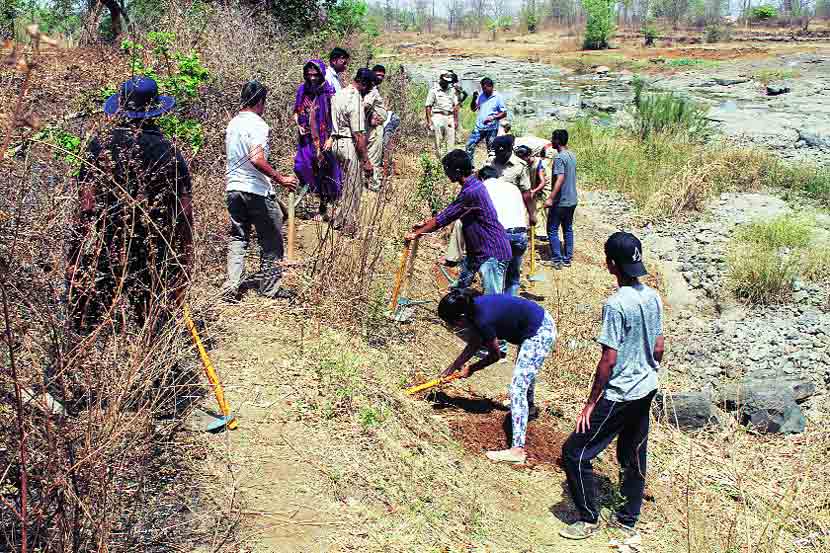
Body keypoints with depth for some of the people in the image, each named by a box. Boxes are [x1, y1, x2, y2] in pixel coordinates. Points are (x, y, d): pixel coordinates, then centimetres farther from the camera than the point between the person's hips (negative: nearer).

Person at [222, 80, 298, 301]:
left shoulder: (232, 123, 11)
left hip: (233, 188, 8)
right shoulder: (257, 125, -14)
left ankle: (231, 287, 2)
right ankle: (270, 287, 14)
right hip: (256, 190, -7)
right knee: (271, 241, 7)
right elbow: (257, 159, -27)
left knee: (237, 238, 11)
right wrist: (280, 179, -23)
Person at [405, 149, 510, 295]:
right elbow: (450, 213, 21)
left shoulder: (471, 191, -23)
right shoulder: (473, 185, 9)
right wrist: (426, 223, 20)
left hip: (492, 252, -11)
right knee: (460, 288, 18)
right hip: (478, 250, 11)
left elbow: (445, 217, -17)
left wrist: (417, 233, -6)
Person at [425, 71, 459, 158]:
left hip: (450, 117, 4)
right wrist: (429, 121, -9)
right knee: (438, 141, -4)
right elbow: (428, 107, -2)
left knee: (451, 141, -1)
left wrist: (456, 120, 11)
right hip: (438, 116, -4)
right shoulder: (433, 91, 2)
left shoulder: (451, 91, 16)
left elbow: (455, 106, 18)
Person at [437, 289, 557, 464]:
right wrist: (451, 368, 11)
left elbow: (495, 355, -11)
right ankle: (530, 408, 61)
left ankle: (517, 450, -12)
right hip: (542, 322, 10)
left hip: (540, 333, -10)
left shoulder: (483, 320, -29)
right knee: (526, 370, 33)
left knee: (518, 388, -11)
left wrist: (471, 369, 3)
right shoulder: (473, 306, -4)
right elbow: (475, 344, 10)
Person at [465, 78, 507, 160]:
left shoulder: (498, 97, -6)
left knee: (491, 150, 4)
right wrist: (474, 99, -6)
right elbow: (473, 109, 11)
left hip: (491, 128, -4)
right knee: (470, 145, 1)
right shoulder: (481, 95, 6)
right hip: (479, 126, 4)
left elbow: (504, 113, -6)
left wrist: (493, 117, -21)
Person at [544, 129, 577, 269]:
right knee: (568, 229, 15)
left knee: (552, 230, 1)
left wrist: (550, 198, -32)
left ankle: (557, 260, 2)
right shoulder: (572, 155, 9)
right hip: (572, 200, 8)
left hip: (560, 201, -8)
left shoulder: (559, 158, -19)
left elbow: (560, 179, -28)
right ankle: (568, 259, 20)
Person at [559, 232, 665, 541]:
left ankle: (589, 519, 13)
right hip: (646, 390, 9)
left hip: (619, 395, -8)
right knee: (633, 456, 19)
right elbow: (659, 348, 9)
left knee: (575, 453, 3)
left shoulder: (616, 304, -23)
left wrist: (591, 403, -13)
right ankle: (628, 521, 32)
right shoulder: (653, 297, 1)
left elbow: (608, 360, -21)